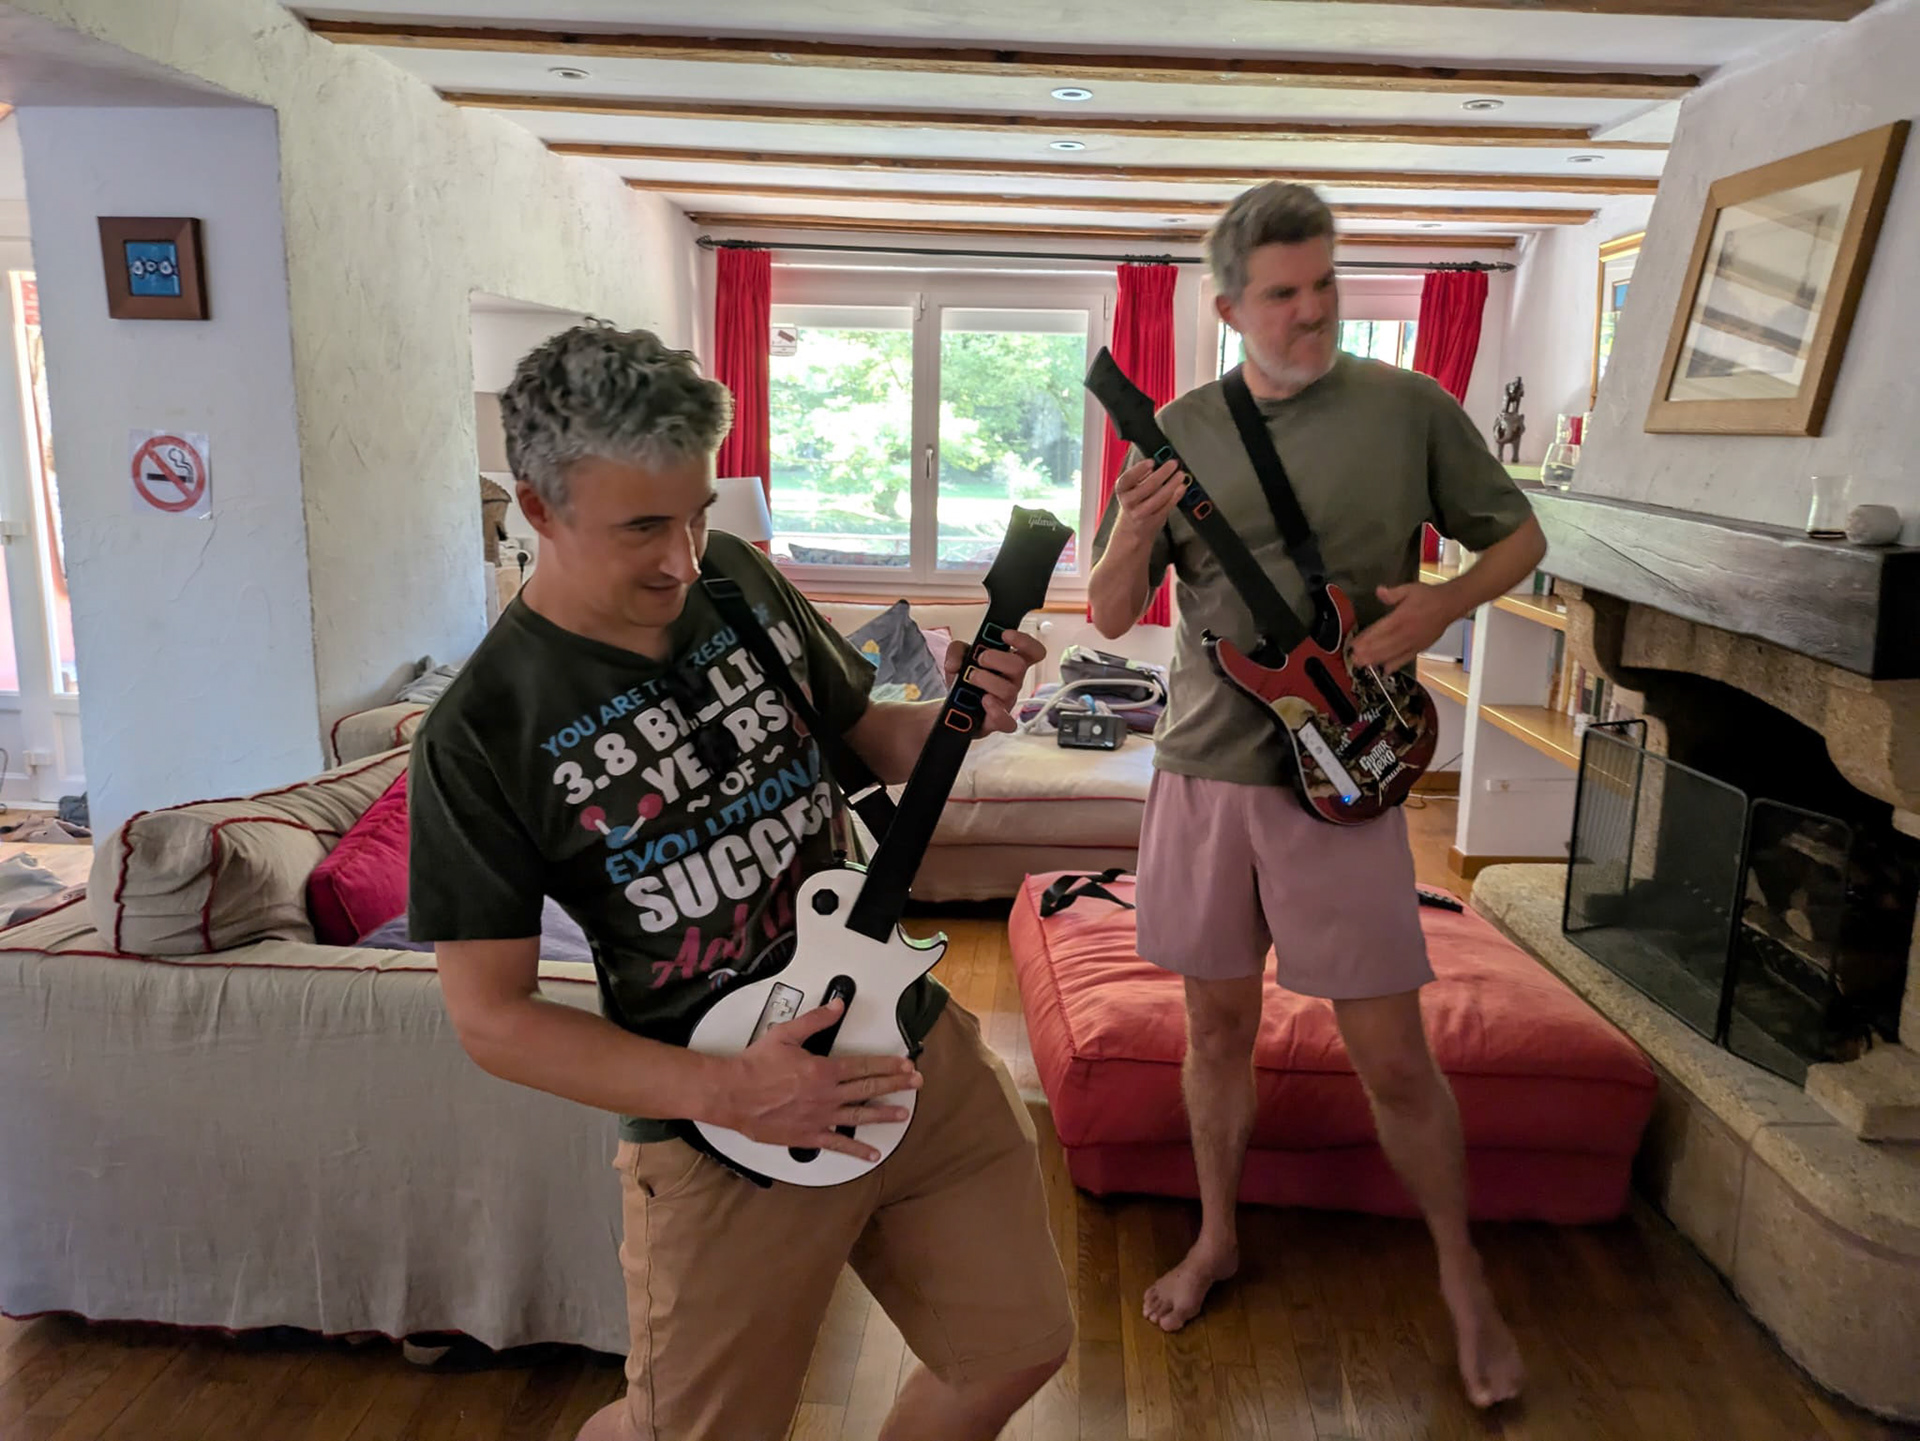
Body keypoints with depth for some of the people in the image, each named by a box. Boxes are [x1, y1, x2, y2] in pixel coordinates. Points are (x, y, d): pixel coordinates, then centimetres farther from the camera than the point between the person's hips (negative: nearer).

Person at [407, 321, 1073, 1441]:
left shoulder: (744, 580, -2)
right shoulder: (482, 733, -15)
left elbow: (867, 739, 12)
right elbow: (492, 1015, -11)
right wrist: (726, 1092, -20)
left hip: (915, 1042, 5)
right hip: (728, 1133, -4)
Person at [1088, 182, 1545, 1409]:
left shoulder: (1409, 409, -1)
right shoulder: (1183, 430, 4)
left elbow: (1520, 535, 10)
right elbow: (1112, 616, 4)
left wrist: (1444, 602, -11)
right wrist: (1137, 533, -18)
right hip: (1203, 768, 2)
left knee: (1392, 1053, 3)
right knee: (1219, 1025, 15)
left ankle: (1463, 1277, 28)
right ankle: (1218, 1237, 37)